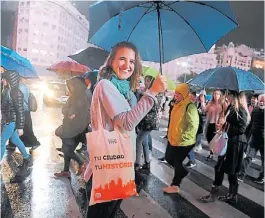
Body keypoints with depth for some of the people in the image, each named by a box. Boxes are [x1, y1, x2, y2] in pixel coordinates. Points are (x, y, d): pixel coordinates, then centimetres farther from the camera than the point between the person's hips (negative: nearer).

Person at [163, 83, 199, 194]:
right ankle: (183, 171, 41)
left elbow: (193, 126, -24)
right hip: (173, 139, 9)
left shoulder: (190, 107, -19)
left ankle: (175, 185, 22)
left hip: (183, 142, -9)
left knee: (177, 162, 4)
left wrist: (183, 137, -22)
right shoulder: (178, 105, 10)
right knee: (168, 158, 18)